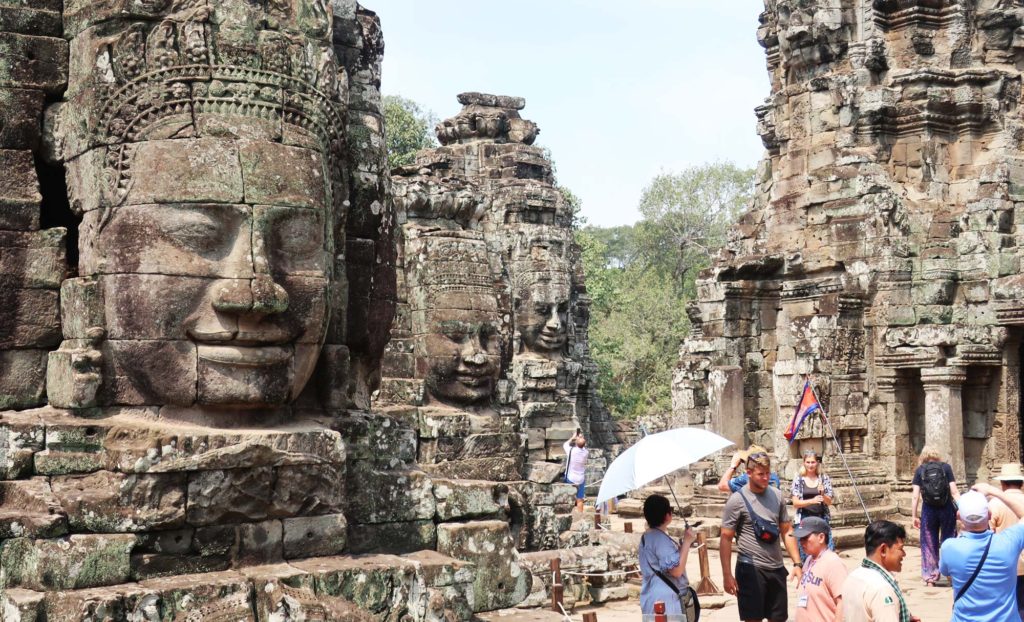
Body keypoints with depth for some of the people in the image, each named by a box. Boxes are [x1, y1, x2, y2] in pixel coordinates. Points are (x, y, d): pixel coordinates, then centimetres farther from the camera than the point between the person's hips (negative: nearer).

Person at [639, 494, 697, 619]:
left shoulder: (647, 537, 14)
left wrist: (681, 545, 18)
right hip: (665, 602, -10)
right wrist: (686, 542, -15)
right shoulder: (661, 539, -18)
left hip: (652, 599, 10)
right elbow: (676, 570, -21)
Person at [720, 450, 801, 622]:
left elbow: (786, 532, 12)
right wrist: (727, 575, -13)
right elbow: (726, 539, -8)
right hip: (751, 569, -5)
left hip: (777, 568, 5)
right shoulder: (737, 500, -9)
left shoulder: (777, 496, 5)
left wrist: (797, 563, 2)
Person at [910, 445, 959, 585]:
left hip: (929, 510, 0)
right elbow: (954, 491, -5)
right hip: (946, 509, 0)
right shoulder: (946, 467, 1)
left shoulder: (919, 470, 1)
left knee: (929, 544, 9)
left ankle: (930, 576, 12)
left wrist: (914, 516, 2)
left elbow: (915, 496, -3)